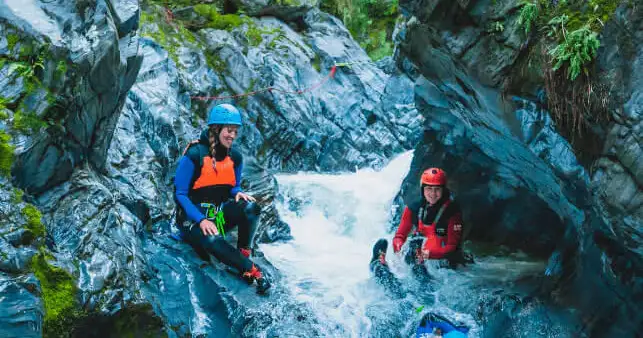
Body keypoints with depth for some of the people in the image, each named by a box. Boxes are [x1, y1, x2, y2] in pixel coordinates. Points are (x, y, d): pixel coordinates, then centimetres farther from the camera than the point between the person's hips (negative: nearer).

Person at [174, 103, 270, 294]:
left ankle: (243, 254, -12)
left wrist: (238, 193, -11)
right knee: (213, 240, -38)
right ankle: (252, 270, -25)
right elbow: (180, 194, -13)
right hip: (193, 218, -5)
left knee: (250, 207, -26)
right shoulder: (194, 154, -15)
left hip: (220, 214, 5)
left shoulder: (235, 158, 2)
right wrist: (201, 220, -25)